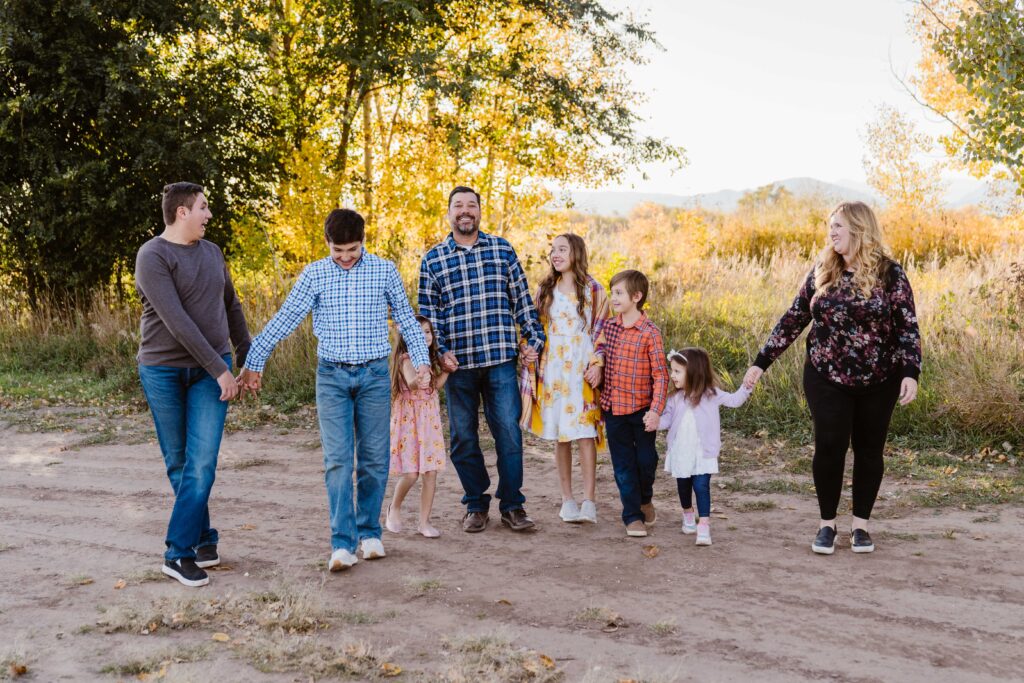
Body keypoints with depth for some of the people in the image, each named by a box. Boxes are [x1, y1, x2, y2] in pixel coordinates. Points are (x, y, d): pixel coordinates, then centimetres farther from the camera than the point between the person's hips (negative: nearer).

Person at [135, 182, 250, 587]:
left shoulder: (212, 253, 9)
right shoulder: (152, 257, -12)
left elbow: (232, 308, 20)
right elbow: (177, 321, -20)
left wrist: (247, 360, 18)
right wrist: (221, 369, -20)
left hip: (211, 369, 3)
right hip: (163, 370, -3)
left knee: (202, 461, -9)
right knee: (178, 462, 6)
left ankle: (179, 552, -4)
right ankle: (203, 540, 19)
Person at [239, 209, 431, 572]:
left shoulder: (385, 270, 3)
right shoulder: (313, 275, 2)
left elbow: (406, 319, 9)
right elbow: (284, 320, 2)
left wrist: (421, 360, 0)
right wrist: (254, 362, -1)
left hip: (375, 375, 1)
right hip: (332, 377, 0)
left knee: (374, 459, 5)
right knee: (337, 460, -7)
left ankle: (369, 532, 19)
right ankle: (343, 544, -7)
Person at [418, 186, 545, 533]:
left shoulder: (502, 249, 8)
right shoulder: (432, 260, 7)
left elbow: (522, 299, 9)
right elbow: (428, 311, 6)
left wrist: (533, 339, 3)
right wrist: (439, 351, -5)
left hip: (501, 360, 0)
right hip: (458, 362, 1)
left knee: (509, 432, -1)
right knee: (463, 438, 7)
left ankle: (512, 505, 12)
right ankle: (476, 505, 20)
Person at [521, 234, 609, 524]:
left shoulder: (593, 290, 2)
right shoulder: (545, 289, 11)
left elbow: (602, 331, 1)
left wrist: (598, 363, -11)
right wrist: (533, 368, 6)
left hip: (581, 371, -3)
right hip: (552, 371, 3)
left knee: (584, 434, -9)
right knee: (559, 436, 5)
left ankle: (589, 501, -5)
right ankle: (567, 499, 13)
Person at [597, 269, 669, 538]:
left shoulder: (650, 333, -12)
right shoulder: (608, 327, 4)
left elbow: (660, 375, -11)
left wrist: (656, 410, -17)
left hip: (641, 409, -4)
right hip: (613, 408, 4)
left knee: (646, 460, 7)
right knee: (623, 465, 6)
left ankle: (645, 500, 35)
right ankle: (632, 516, 15)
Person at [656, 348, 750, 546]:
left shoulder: (711, 394, -5)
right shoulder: (675, 398, 2)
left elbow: (734, 400, 0)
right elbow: (667, 419, 1)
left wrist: (746, 387, -15)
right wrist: (655, 422, -19)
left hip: (703, 453, -4)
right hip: (681, 453, 4)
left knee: (701, 487, -11)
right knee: (683, 486, 18)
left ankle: (704, 526, -10)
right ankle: (688, 515, 42)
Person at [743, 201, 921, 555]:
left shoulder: (889, 273, -7)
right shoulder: (821, 272, 1)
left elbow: (908, 327, -7)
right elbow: (794, 319, 4)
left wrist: (910, 372, -19)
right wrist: (761, 362, 1)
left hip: (878, 381, -1)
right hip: (827, 379, 1)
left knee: (869, 449, 8)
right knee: (829, 447, -1)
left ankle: (860, 524, 22)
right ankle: (827, 523, 15)